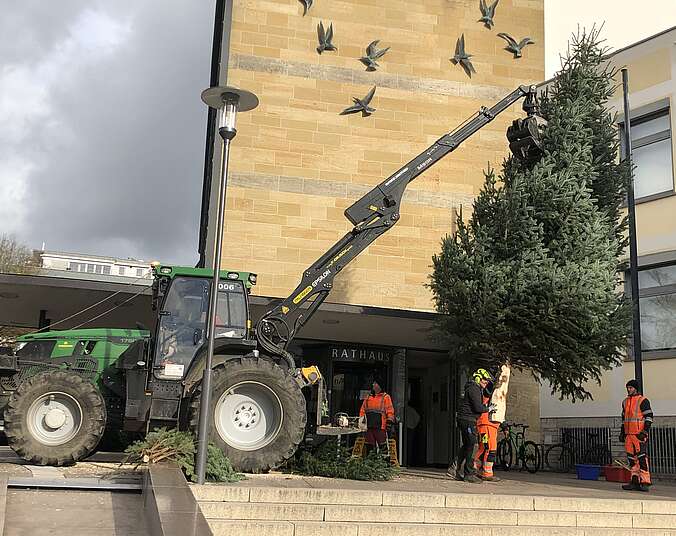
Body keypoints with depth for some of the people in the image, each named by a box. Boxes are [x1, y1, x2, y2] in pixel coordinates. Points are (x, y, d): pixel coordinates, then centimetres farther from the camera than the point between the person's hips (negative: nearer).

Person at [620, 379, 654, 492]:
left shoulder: (643, 401, -2)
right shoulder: (625, 402, 19)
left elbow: (649, 417, -6)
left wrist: (645, 431, -15)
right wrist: (622, 432, 21)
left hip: (639, 434, -7)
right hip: (629, 434, 7)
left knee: (642, 457, -10)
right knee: (631, 458, 7)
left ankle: (644, 482, -9)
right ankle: (635, 481, 11)